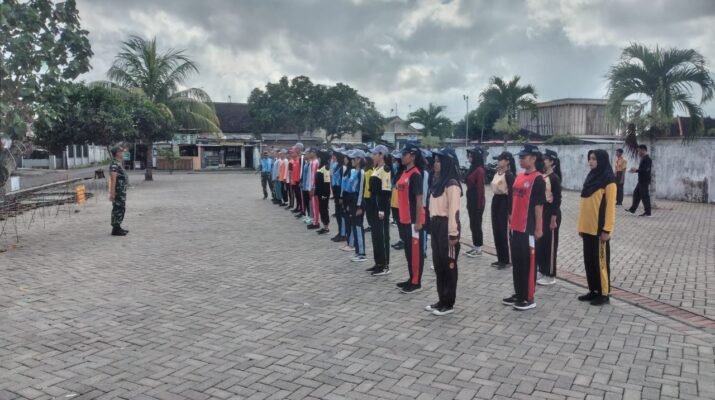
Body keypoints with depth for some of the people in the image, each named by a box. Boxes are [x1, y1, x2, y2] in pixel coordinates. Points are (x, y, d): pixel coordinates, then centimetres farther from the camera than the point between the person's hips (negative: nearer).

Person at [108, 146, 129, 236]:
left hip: (122, 191, 10)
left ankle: (118, 227, 22)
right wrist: (112, 193, -24)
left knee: (121, 209, 15)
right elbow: (113, 179, -21)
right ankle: (115, 230, -1)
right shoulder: (114, 164, -16)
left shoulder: (118, 163, 15)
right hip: (118, 191, -10)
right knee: (117, 209, -6)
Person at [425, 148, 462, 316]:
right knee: (438, 264, 14)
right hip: (436, 225, 9)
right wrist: (433, 224, 15)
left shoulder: (451, 184, -15)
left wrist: (453, 234, -19)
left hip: (446, 226, -9)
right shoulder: (438, 181, 13)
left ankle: (448, 303, 12)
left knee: (449, 265, 2)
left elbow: (454, 210, -18)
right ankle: (441, 300, 24)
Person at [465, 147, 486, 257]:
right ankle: (475, 246, 21)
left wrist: (479, 203, -15)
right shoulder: (472, 168, 12)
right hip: (471, 200, 9)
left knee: (476, 224, -1)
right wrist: (469, 201, 15)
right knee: (472, 224, 13)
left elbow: (480, 187, -16)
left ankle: (478, 248, 8)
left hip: (477, 201, -9)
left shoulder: (479, 170, -15)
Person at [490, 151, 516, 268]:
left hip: (503, 202, -9)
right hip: (496, 201, 9)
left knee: (502, 232, -2)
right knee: (496, 231, 11)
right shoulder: (497, 173, 11)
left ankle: (505, 260, 8)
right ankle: (500, 259, 20)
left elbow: (511, 193, -16)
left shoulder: (509, 175, -14)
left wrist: (510, 212, -18)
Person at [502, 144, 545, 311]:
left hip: (529, 228, -8)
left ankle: (528, 299, 9)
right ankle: (518, 294, 25)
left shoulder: (537, 179, -12)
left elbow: (539, 205, -14)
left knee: (528, 263, 0)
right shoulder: (519, 176, 12)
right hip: (516, 227, 8)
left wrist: (538, 228, -15)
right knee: (516, 261, 14)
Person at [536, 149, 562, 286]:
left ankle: (550, 275, 9)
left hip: (550, 212, -8)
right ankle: (542, 270, 25)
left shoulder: (554, 178, -13)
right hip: (540, 210, 8)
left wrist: (553, 218, -17)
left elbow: (557, 199, -14)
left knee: (550, 244, 0)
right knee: (539, 242, 13)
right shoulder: (541, 176, 8)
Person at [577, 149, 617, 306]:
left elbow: (610, 206, -13)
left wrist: (607, 229, -16)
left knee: (600, 261, 0)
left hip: (599, 229, -7)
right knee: (589, 260, 12)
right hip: (587, 228, 7)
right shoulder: (591, 177, 12)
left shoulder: (608, 181, -10)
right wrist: (581, 225, 13)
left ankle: (604, 294, 10)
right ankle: (593, 291, 22)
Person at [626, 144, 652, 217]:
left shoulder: (647, 159, -17)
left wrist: (636, 170, -17)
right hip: (641, 180, 10)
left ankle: (647, 212, 1)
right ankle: (632, 209, 20)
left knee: (645, 196, -5)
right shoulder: (643, 158, 14)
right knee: (636, 194, 13)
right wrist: (635, 170, 7)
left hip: (644, 181, -10)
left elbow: (645, 170, -24)